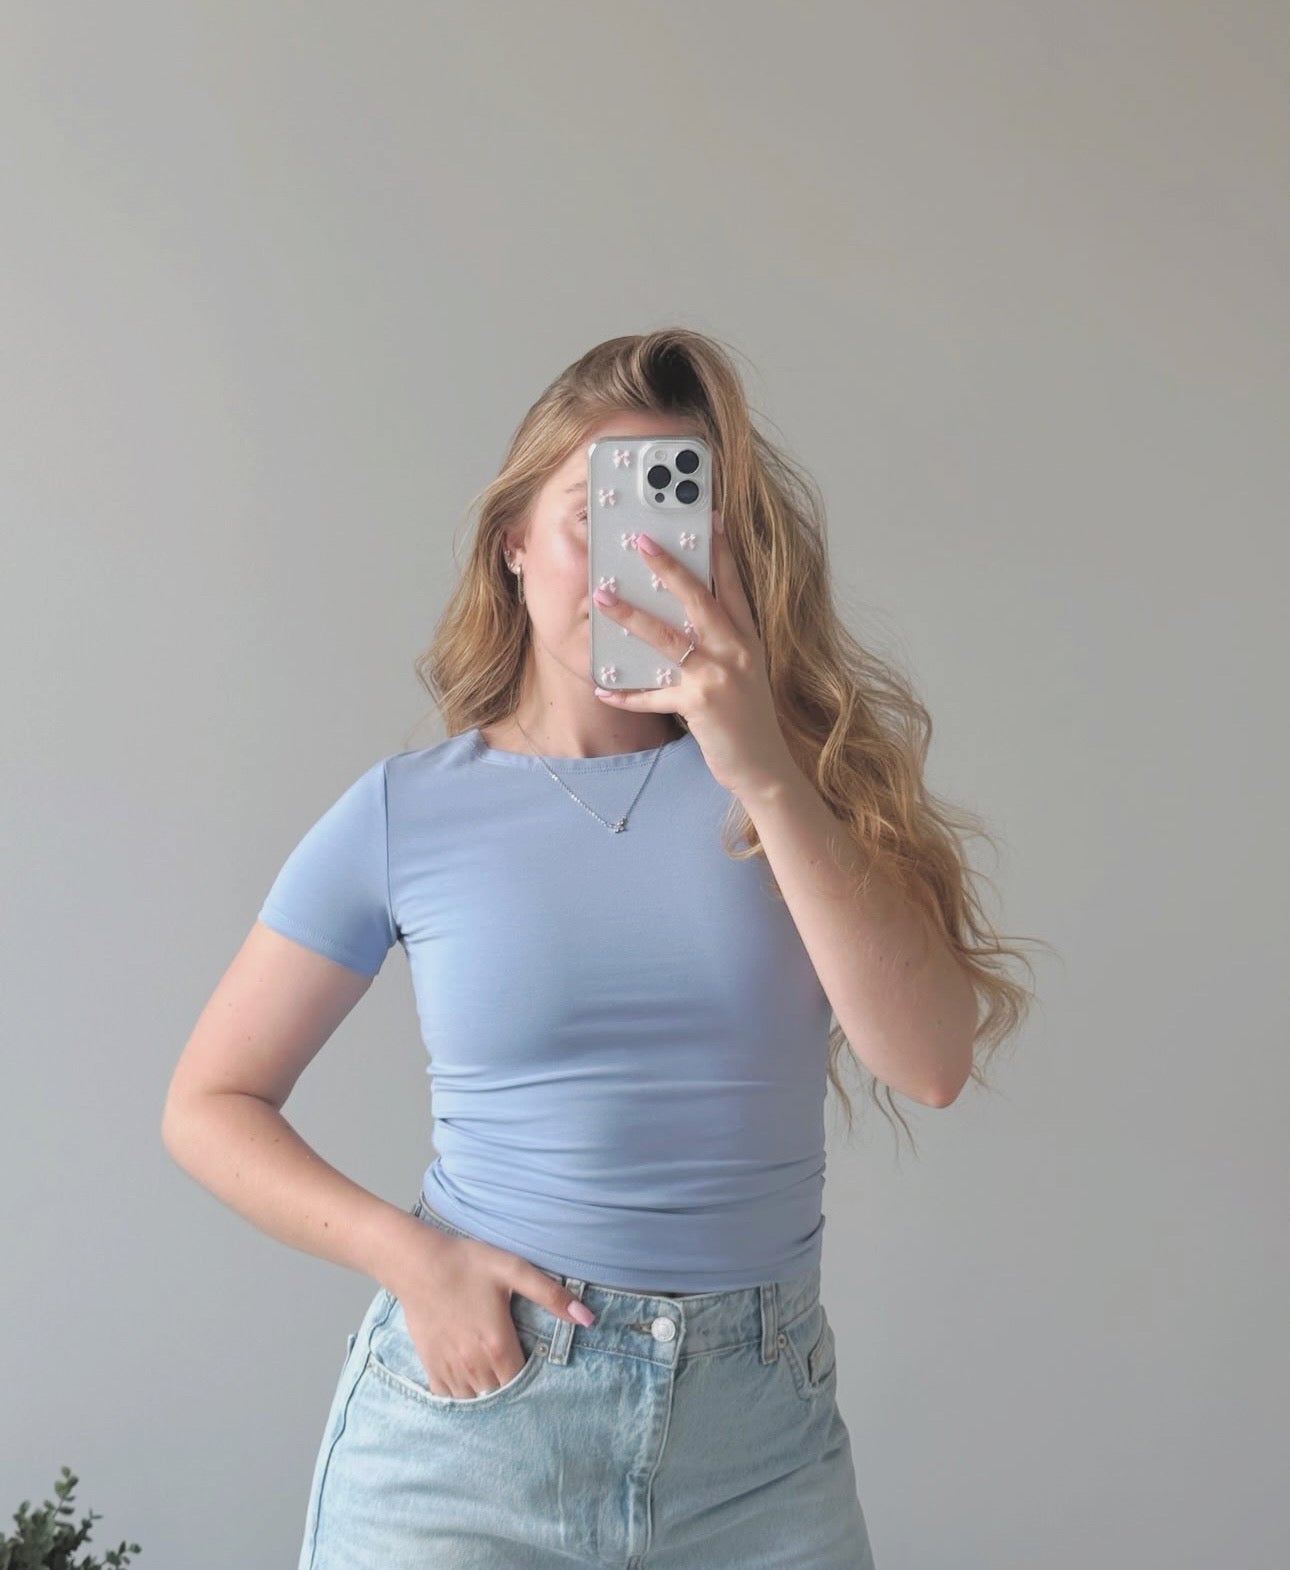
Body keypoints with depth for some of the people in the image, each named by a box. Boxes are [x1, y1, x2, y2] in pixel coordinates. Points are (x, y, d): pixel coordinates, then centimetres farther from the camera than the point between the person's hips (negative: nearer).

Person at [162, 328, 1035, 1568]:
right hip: (470, 1396, -1)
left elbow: (928, 1061, -15)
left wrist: (766, 772, -22)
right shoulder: (406, 813, -3)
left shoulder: (803, 778, -1)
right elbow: (210, 1105, 3)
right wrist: (406, 1255, -12)